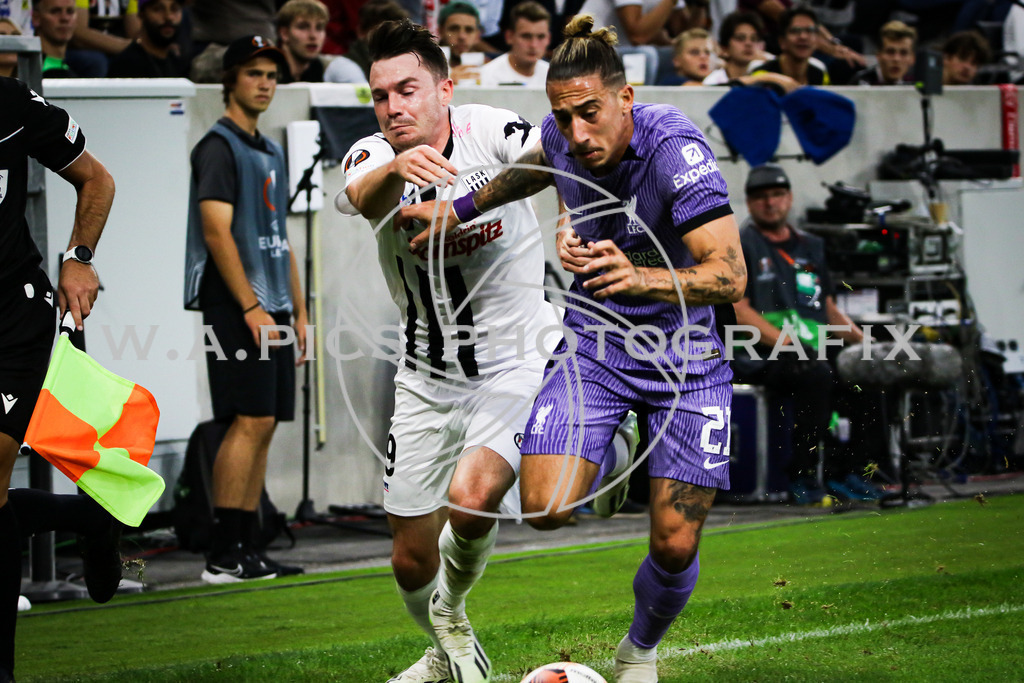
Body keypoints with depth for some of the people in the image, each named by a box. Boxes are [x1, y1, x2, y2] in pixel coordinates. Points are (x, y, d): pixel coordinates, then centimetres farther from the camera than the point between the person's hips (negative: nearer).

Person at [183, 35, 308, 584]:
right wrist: (251, 307, -20)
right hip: (236, 308, -9)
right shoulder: (219, 147, -6)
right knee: (250, 421, -14)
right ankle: (224, 554, -14)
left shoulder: (270, 152, 22)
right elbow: (217, 233, -15)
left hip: (271, 309, 9)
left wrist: (298, 312, 19)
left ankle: (248, 549, 7)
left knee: (264, 426, 6)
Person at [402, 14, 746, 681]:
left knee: (675, 547, -4)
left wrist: (639, 278, -48)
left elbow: (730, 274, -32)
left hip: (684, 352, -3)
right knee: (546, 507, -19)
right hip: (596, 341, 3)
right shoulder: (562, 137, -10)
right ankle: (605, 462, 17)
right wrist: (462, 208, 20)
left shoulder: (676, 149, -27)